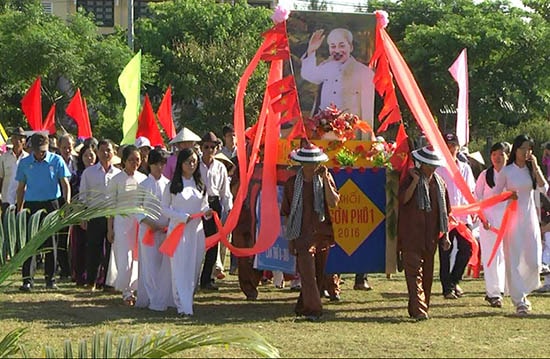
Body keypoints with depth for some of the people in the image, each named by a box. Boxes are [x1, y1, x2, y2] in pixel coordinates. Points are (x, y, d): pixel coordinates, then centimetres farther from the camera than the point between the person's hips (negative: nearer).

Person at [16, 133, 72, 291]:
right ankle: (27, 279, -1)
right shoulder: (25, 163, 4)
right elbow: (21, 187, 11)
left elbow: (65, 183, -2)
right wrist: (19, 209, 7)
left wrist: (67, 202, -17)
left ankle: (50, 278, 13)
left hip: (50, 204, -1)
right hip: (31, 205, 1)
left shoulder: (56, 161, -1)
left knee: (50, 242, 4)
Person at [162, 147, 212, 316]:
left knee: (194, 268, 5)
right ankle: (184, 307, -10)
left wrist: (207, 212, -6)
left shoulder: (200, 185, 10)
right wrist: (182, 217, -13)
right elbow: (165, 208, 0)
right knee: (180, 268, -7)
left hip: (196, 230, 4)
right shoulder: (172, 186, -1)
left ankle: (188, 300, 16)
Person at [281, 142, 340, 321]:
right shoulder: (292, 183, 3)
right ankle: (312, 309, -13)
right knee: (307, 272, -13)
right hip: (302, 234, -3)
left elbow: (334, 202, -9)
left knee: (320, 273, 7)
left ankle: (302, 307, 21)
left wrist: (325, 180, -13)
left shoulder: (325, 178, 5)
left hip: (323, 233, 3)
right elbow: (286, 212, 7)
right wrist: (290, 237, 3)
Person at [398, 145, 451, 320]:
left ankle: (421, 307, 18)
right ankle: (419, 310, -17)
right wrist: (415, 181, -19)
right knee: (414, 273, -11)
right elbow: (403, 199, -19)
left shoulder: (439, 183, 11)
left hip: (430, 237, 5)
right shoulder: (410, 179, -2)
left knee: (427, 274, 9)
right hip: (411, 236, -5)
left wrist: (445, 235, 12)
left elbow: (444, 211, 16)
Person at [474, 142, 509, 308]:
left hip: (507, 218, 2)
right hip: (489, 219, -2)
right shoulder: (485, 175, 2)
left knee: (504, 255, 5)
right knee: (491, 256, -5)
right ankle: (494, 293, -4)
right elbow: (477, 198, 4)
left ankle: (495, 289, 21)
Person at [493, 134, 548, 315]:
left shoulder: (531, 169, 7)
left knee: (533, 261, -2)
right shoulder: (507, 171, 0)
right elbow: (496, 194, 5)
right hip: (512, 217, -3)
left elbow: (544, 188, -9)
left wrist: (535, 167, -12)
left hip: (530, 218, 3)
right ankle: (519, 300, 1)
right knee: (514, 260, -5)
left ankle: (521, 292, 21)